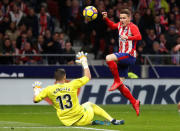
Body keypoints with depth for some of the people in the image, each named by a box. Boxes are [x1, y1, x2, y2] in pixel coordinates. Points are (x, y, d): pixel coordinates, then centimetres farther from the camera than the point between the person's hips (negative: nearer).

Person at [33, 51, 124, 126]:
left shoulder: (49, 89, -7)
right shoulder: (71, 85, -8)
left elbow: (35, 100, 4)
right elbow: (88, 77, 7)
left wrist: (36, 89, 24)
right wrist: (84, 62, 19)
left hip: (67, 122, 1)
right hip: (82, 120, 0)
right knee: (90, 104, 32)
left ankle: (91, 123, 9)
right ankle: (112, 120, 26)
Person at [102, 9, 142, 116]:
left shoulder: (132, 27, -10)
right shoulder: (120, 25, 12)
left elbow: (139, 37, -28)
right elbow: (112, 26, 33)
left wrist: (128, 37, -43)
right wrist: (106, 19, 18)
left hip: (129, 56, -8)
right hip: (123, 57, 8)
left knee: (109, 58, -31)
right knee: (120, 85, 5)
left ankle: (117, 81, -20)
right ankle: (134, 102, 15)